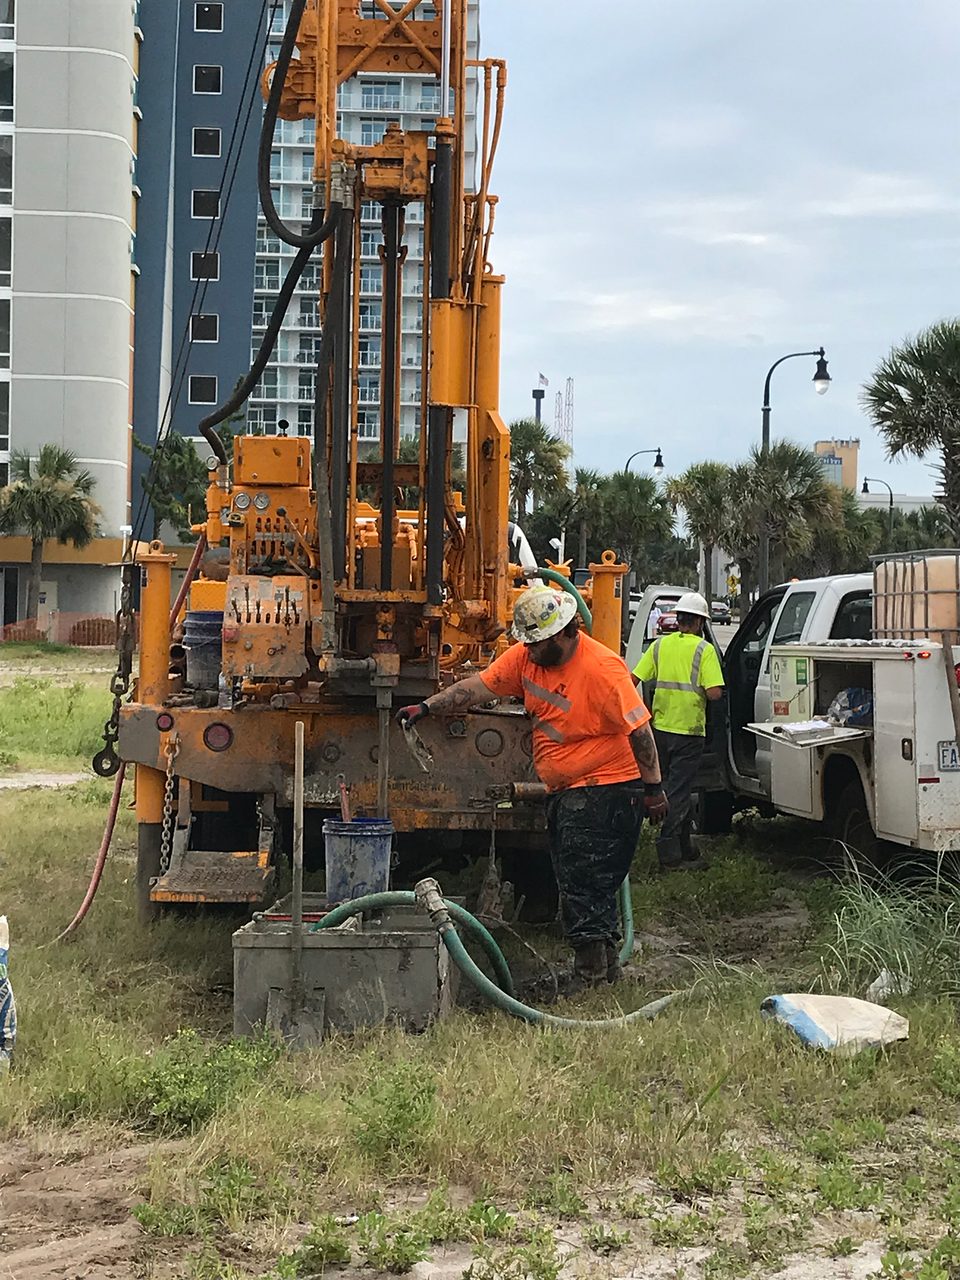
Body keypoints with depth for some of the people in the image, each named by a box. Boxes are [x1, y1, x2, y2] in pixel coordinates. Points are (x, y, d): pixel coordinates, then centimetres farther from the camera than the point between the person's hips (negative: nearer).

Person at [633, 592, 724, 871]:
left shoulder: (660, 645, 4)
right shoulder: (704, 649, -9)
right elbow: (714, 693, -18)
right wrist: (702, 692, 4)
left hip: (661, 728, 5)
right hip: (689, 730, -5)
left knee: (676, 788, 17)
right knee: (679, 792, 0)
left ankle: (686, 850, 26)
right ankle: (669, 853, 0)